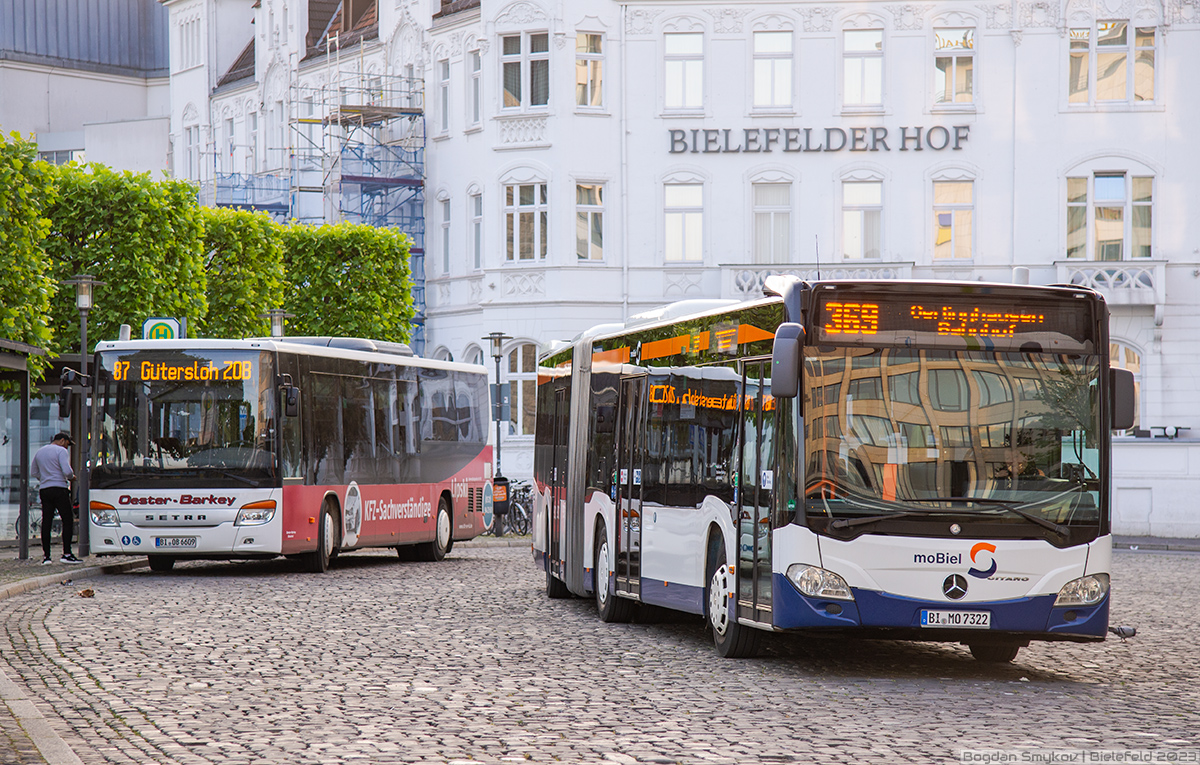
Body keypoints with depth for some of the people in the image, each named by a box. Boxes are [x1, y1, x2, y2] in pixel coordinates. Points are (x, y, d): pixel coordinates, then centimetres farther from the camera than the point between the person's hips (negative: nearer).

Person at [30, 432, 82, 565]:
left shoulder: (40, 452, 17)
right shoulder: (61, 451, -5)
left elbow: (33, 472, 22)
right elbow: (67, 471, -16)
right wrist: (71, 477, 4)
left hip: (44, 489, 7)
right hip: (59, 489, -7)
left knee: (46, 523, 5)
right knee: (68, 521, -3)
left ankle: (46, 556, 3)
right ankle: (66, 554, -9)